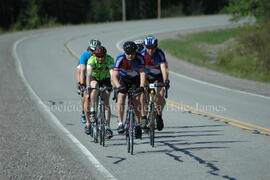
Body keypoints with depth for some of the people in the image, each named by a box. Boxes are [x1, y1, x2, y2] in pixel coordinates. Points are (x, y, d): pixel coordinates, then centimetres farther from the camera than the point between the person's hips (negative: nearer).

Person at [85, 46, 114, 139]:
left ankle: (107, 127, -11)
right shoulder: (92, 60, -28)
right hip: (94, 79, 0)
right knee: (95, 87, -36)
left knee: (106, 104, -11)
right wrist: (88, 88, -49)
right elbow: (89, 74, -38)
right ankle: (92, 112, -26)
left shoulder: (109, 59, -28)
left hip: (105, 80, 0)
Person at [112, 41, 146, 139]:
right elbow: (114, 76, -35)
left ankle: (138, 125, 3)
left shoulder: (139, 58, -29)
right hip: (123, 79, 0)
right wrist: (119, 86, -52)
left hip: (136, 79, 0)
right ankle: (120, 123, -24)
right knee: (121, 96, -22)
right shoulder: (120, 58, -30)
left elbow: (142, 73, -37)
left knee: (136, 101, -11)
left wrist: (141, 86, -53)